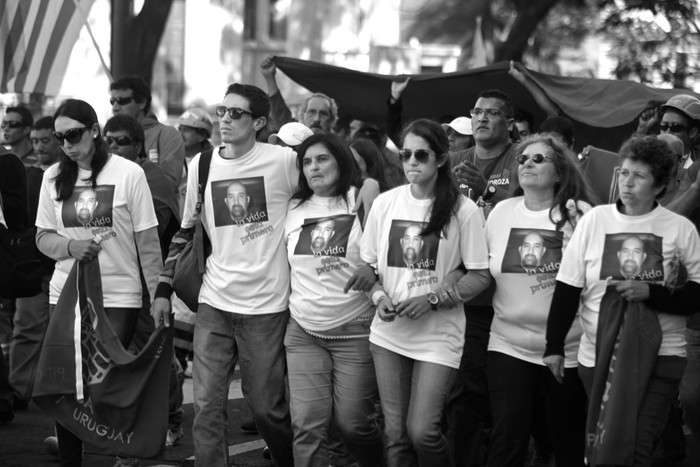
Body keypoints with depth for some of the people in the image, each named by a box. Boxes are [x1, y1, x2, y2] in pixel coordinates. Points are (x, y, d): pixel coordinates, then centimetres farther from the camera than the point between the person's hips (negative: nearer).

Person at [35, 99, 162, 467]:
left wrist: (158, 295, -5)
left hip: (118, 298, -3)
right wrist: (70, 246, -12)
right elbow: (43, 237, 10)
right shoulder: (54, 177, 5)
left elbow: (147, 241, -4)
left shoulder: (128, 173, -6)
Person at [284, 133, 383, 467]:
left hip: (354, 331, -3)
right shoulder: (294, 209, 9)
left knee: (351, 423, 0)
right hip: (303, 332, 3)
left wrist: (373, 269, -23)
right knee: (307, 424, -7)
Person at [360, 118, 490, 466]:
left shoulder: (463, 211, -7)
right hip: (389, 333, 3)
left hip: (438, 335, -3)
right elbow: (367, 263, 11)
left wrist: (432, 299, -16)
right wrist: (379, 296, -8)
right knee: (396, 435, 4)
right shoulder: (385, 203, 2)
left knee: (422, 433, -10)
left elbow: (479, 277, -4)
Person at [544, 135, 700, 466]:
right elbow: (567, 289, 3)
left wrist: (650, 293, -17)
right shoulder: (595, 219, 2)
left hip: (658, 355, -2)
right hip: (599, 355, 2)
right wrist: (554, 346, 0)